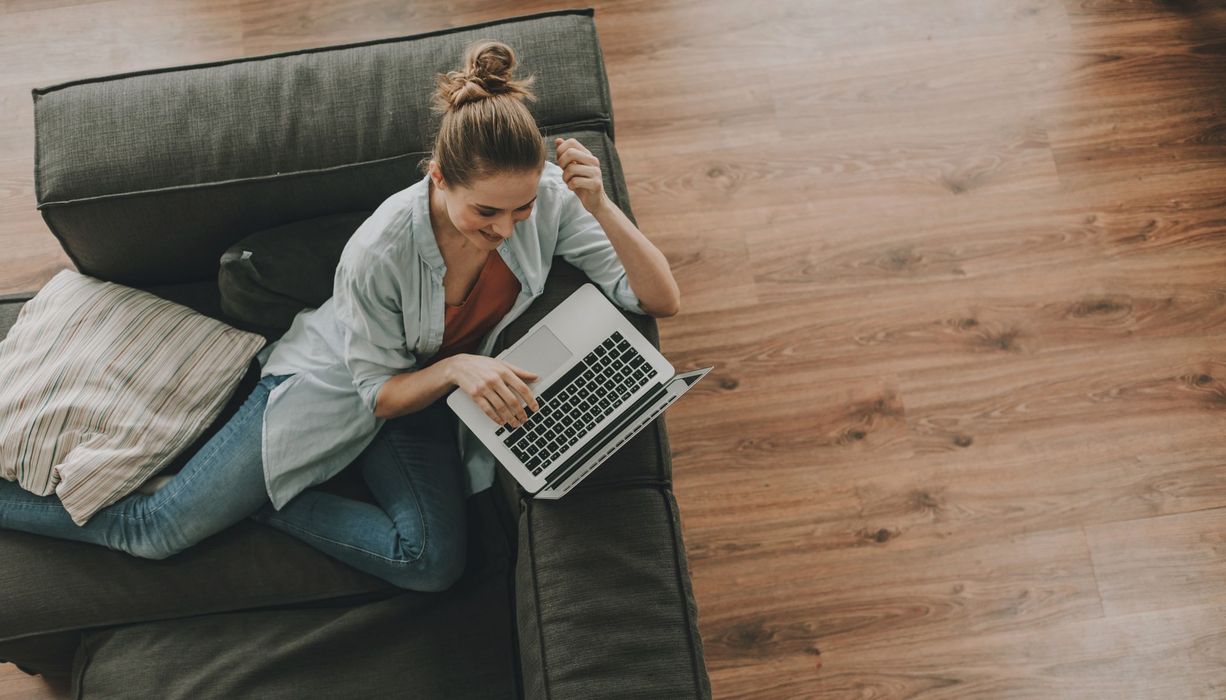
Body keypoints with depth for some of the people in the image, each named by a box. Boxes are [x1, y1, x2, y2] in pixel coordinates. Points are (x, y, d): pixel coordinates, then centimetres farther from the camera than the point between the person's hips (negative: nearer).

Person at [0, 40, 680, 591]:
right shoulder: (378, 251, -32)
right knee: (155, 529, -1)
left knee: (434, 563, -21)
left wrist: (601, 208, -37)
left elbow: (662, 299, -22)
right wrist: (454, 367, -38)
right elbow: (379, 392, -17)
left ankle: (260, 497, -2)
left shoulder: (547, 199, -23)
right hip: (335, 380, -3)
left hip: (433, 393, 4)